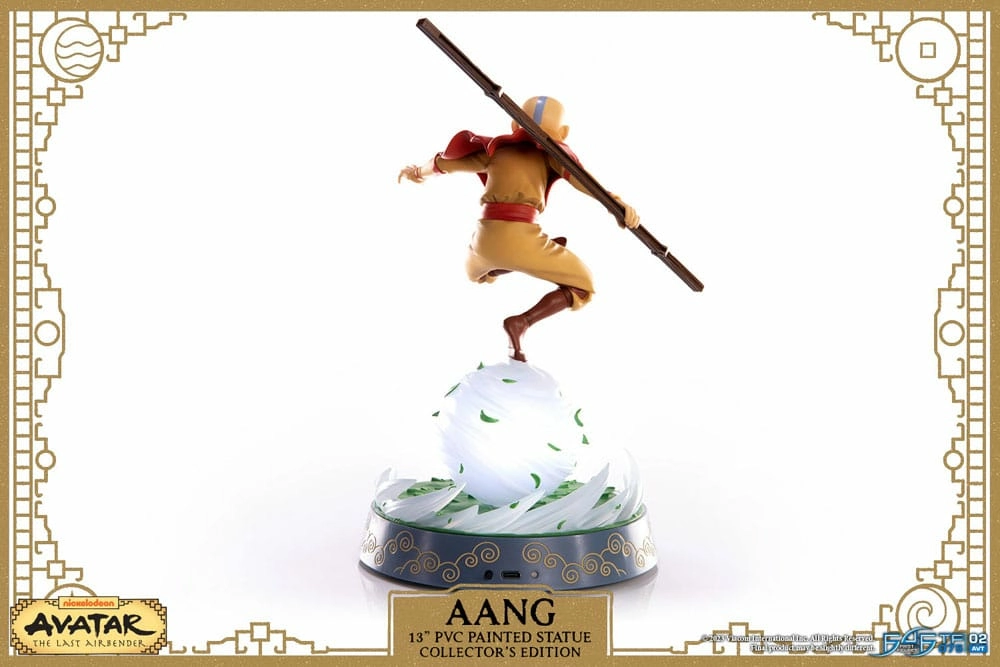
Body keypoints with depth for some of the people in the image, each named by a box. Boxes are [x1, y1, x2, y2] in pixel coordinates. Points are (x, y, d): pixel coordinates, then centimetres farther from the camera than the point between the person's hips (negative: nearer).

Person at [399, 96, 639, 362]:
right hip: (520, 238, -4)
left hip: (485, 239, 4)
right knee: (582, 286, 14)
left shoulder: (495, 150, 21)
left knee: (476, 271, 41)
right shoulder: (547, 152, 12)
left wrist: (418, 172, 46)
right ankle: (522, 322, -5)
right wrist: (618, 203, -22)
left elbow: (443, 162, 25)